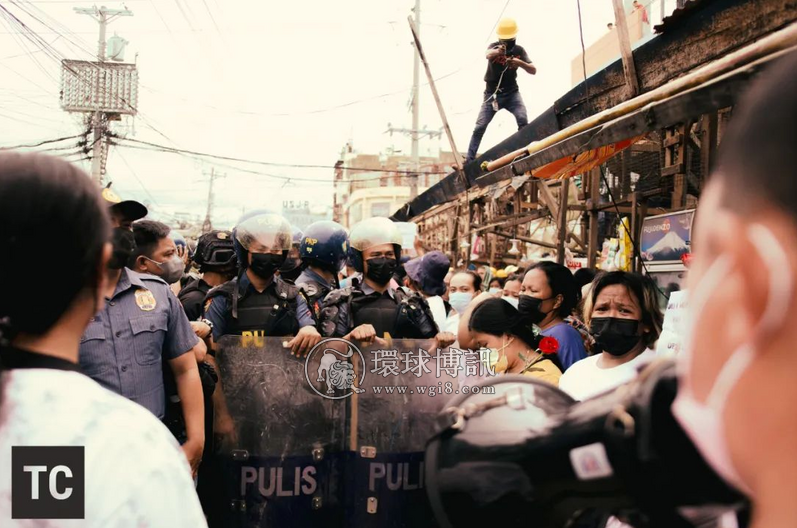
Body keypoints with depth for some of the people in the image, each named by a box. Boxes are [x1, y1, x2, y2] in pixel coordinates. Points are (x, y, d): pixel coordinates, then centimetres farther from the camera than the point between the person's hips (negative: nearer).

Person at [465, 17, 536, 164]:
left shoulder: (519, 50, -2)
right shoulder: (494, 46, -7)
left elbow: (533, 71, -9)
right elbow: (488, 54, -33)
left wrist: (520, 63, -29)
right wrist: (497, 51, -58)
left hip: (511, 93, 1)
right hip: (492, 94, -1)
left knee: (523, 121, -21)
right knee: (479, 127, -4)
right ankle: (469, 160, 3)